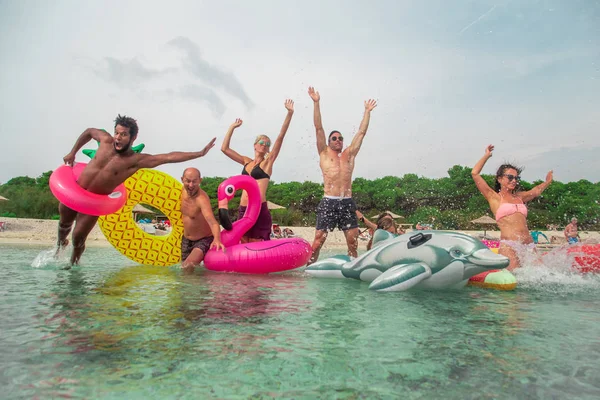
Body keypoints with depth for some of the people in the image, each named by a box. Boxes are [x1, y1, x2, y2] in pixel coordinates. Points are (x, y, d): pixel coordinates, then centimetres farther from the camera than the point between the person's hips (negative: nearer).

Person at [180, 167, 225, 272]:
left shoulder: (202, 199, -31)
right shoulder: (184, 191, -7)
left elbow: (212, 222, -48)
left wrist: (217, 239, -67)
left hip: (203, 240, -7)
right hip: (186, 240, 8)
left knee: (188, 267, -28)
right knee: (184, 268, 19)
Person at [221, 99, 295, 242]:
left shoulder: (268, 162, 3)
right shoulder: (246, 161, 16)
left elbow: (281, 137, -6)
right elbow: (224, 148, 17)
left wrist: (289, 113, -12)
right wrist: (232, 127, 17)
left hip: (259, 209, -5)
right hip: (243, 209, 5)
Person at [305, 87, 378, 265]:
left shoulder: (349, 155, 19)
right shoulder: (324, 153, 12)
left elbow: (361, 132, 21)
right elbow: (319, 128, 6)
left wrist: (367, 111, 24)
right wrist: (316, 103, 3)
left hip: (347, 203, 3)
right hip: (328, 202, -3)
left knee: (353, 242, 1)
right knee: (318, 240, -6)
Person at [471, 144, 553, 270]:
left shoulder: (519, 197, 24)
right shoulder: (494, 197, 7)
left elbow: (536, 191, 45)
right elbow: (475, 173, 1)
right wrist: (487, 155, 11)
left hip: (528, 244, 7)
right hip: (508, 245, -6)